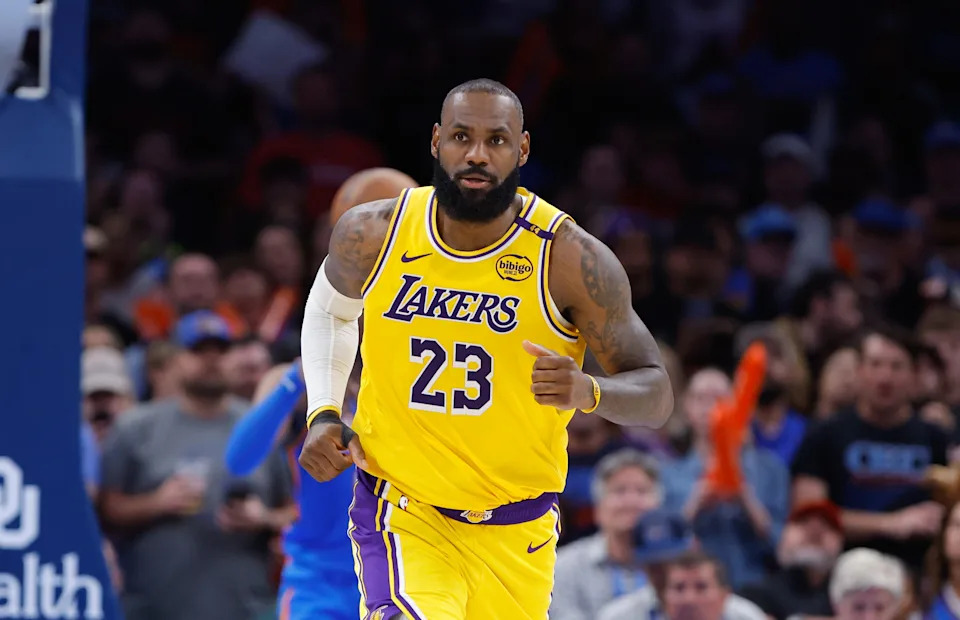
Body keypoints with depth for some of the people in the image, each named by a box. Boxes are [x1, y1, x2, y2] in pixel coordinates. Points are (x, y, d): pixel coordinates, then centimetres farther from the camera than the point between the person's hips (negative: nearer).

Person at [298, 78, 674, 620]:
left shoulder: (571, 260, -14)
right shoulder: (372, 234, -7)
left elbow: (656, 394, -9)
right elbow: (330, 309, 17)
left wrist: (588, 391, -31)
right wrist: (323, 414, 3)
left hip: (515, 531, 1)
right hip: (402, 509, -1)